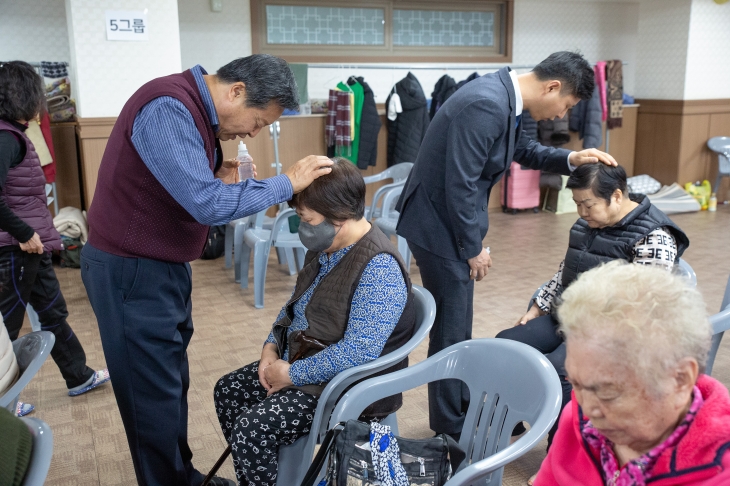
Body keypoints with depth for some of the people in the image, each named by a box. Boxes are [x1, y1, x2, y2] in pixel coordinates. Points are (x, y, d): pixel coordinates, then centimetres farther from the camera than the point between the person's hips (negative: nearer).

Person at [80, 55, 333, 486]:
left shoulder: (199, 111, 7)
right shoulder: (168, 110, -24)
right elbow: (204, 204, -30)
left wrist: (222, 180, -7)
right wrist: (287, 184, -22)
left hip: (166, 266, 9)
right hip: (132, 272, -9)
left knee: (173, 385, 18)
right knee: (155, 398, 3)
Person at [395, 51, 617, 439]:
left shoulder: (504, 98, 4)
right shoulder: (486, 104, -26)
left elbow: (523, 151, 21)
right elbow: (460, 185, -26)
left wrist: (570, 159, 5)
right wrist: (474, 249, -15)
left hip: (453, 219, 10)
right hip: (439, 224, -10)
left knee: (458, 323, 20)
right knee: (451, 327, 3)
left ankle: (461, 408, 37)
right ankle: (450, 429, 21)